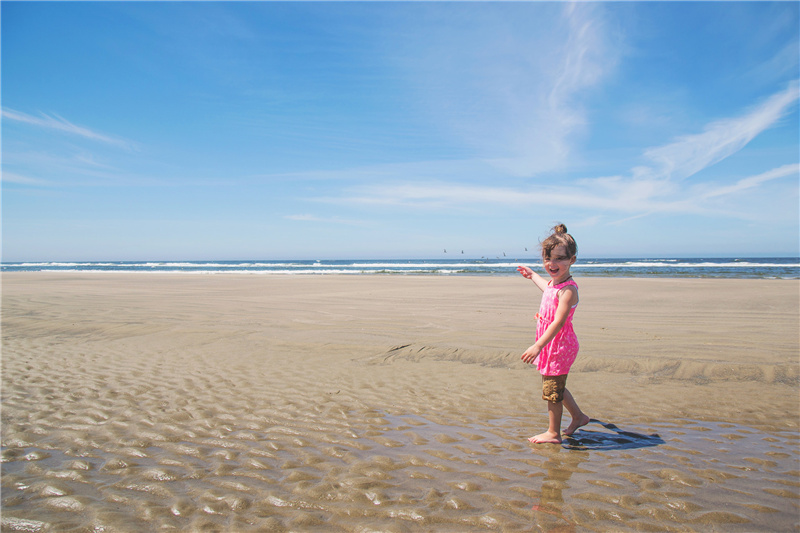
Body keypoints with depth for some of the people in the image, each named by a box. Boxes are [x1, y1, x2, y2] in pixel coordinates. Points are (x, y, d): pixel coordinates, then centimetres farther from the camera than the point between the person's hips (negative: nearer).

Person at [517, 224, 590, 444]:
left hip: (559, 345, -10)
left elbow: (558, 322, -30)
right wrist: (533, 276, 46)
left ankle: (553, 432, 18)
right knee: (555, 387, 22)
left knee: (552, 389, 2)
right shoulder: (554, 282, 5)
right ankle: (578, 416, 40)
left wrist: (538, 346, -34)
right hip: (551, 345, 10)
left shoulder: (568, 290, -24)